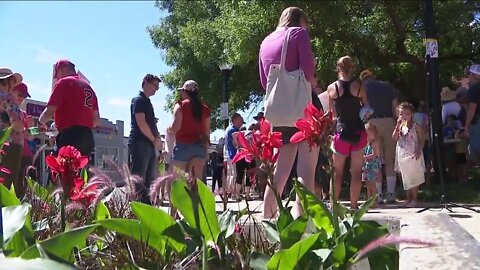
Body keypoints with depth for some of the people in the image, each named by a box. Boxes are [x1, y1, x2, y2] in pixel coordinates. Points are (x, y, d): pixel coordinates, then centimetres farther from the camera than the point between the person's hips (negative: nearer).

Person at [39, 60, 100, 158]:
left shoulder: (63, 83, 0)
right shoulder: (88, 86, 22)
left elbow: (49, 112, -8)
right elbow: (96, 120, 20)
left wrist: (41, 122, 11)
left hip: (70, 136, -8)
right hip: (88, 137, 8)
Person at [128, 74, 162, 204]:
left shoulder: (147, 102, 23)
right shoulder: (138, 100, -5)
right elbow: (141, 123, -16)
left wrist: (157, 139, 4)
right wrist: (154, 140, -6)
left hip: (150, 145, 9)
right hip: (140, 143, -9)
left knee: (150, 179, 9)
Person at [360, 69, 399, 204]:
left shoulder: (363, 87, 7)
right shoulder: (387, 86, 13)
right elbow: (395, 108, 8)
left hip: (372, 123, -2)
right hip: (389, 122, 2)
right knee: (390, 160, 7)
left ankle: (379, 194, 0)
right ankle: (391, 194, 5)